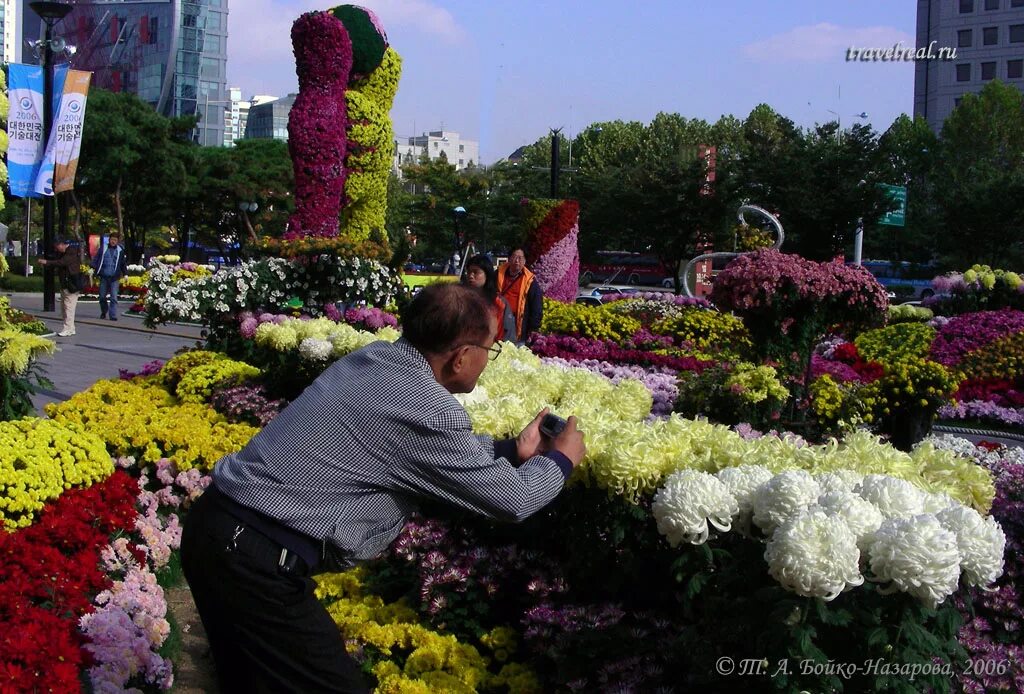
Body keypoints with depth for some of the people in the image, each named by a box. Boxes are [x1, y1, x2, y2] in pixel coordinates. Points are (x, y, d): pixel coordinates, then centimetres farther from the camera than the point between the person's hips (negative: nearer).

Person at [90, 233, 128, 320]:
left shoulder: (120, 251, 7)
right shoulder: (103, 249, 6)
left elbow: (123, 263, 13)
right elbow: (96, 259, 6)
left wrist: (125, 274, 11)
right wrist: (93, 268, -5)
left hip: (114, 277, -1)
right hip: (104, 277, 1)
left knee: (114, 297, -8)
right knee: (102, 296, 8)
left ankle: (113, 315, -6)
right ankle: (104, 312, 30)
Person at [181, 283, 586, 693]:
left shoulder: (373, 358, 6)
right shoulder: (428, 411, -19)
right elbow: (512, 501, -6)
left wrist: (513, 449, 26)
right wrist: (561, 460, 12)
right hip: (258, 561, -9)